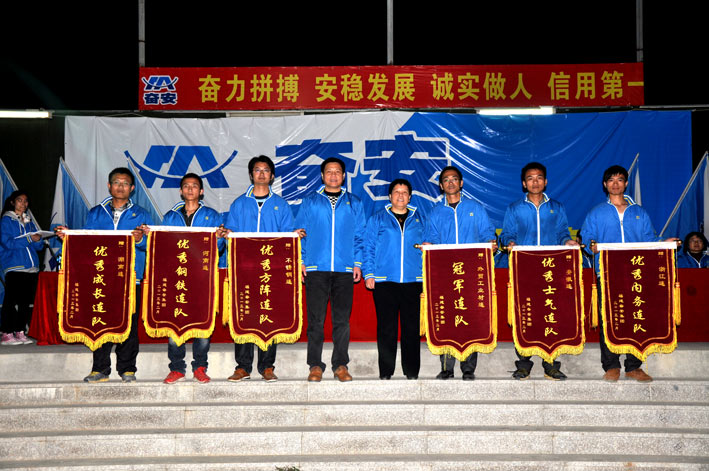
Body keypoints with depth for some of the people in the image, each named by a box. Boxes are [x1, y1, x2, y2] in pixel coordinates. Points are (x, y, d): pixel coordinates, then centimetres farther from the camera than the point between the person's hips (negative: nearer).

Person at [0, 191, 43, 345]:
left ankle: (20, 332, 11)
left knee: (26, 301, 5)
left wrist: (38, 240, -5)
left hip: (31, 267, 6)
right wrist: (28, 239, -15)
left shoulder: (29, 221, 20)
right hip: (14, 267, -6)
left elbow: (38, 246, 17)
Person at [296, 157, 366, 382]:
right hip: (316, 269, -1)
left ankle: (340, 365, 9)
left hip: (344, 270, 1)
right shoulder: (310, 202, 11)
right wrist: (301, 261, 0)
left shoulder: (354, 203, 14)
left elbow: (360, 236, 12)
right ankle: (315, 365, 5)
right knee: (315, 319, -2)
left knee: (342, 319, 1)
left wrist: (358, 263, 2)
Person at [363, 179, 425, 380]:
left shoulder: (420, 219, 15)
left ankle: (412, 371, 9)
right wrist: (369, 274, -2)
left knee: (412, 327, 1)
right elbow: (369, 248, 7)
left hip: (412, 281, 1)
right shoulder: (378, 219, 11)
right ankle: (385, 371, 6)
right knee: (386, 327, -1)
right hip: (384, 281, -1)